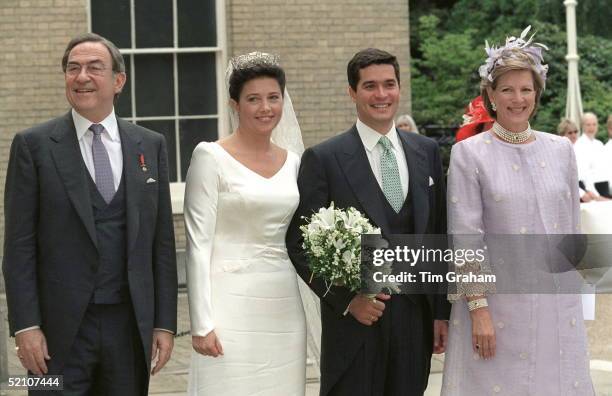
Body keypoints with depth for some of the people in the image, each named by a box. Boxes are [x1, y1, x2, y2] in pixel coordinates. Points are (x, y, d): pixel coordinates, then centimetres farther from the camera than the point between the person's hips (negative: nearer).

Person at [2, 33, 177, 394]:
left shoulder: (151, 146, 8)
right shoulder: (34, 145, 0)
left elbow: (162, 241, 9)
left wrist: (165, 323, 4)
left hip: (131, 324, 3)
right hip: (61, 327, -2)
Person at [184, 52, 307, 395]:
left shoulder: (292, 162, 11)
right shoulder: (211, 157, -5)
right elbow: (198, 244, -8)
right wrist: (202, 323, -14)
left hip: (284, 307, 5)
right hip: (232, 303, -5)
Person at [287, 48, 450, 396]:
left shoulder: (427, 152, 9)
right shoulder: (323, 159, -4)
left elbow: (439, 236, 11)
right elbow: (300, 244, -4)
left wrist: (442, 312, 8)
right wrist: (346, 299, -12)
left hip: (415, 319, 3)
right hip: (354, 324, -3)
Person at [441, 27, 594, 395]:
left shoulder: (561, 149, 8)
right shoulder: (468, 153, -3)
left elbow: (572, 229, 13)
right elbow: (465, 235, -7)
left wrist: (573, 289, 13)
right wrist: (477, 308, -12)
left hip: (558, 303, 3)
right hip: (496, 299, -3)